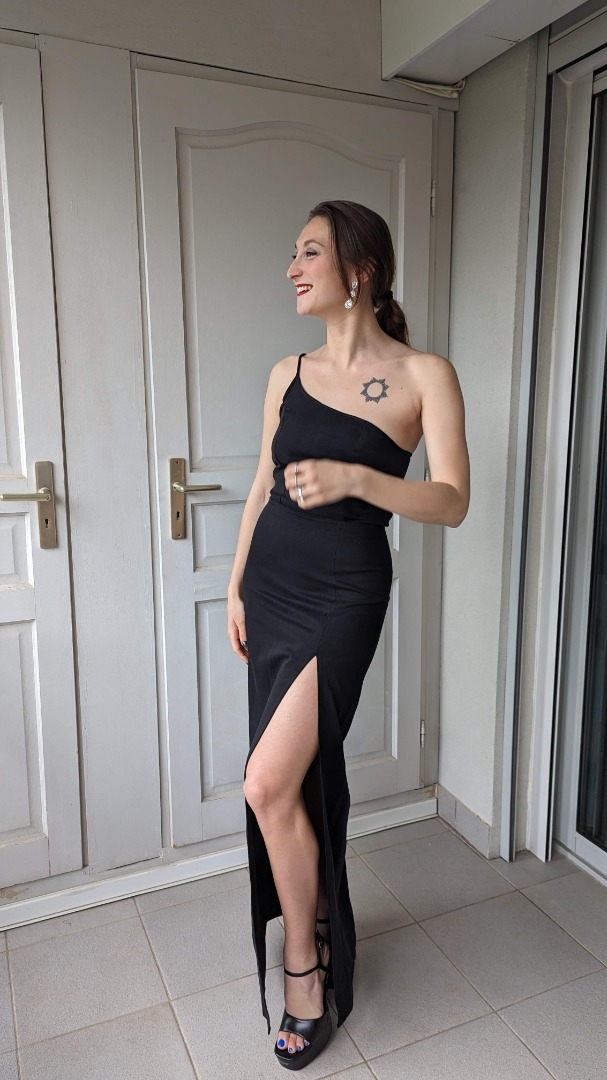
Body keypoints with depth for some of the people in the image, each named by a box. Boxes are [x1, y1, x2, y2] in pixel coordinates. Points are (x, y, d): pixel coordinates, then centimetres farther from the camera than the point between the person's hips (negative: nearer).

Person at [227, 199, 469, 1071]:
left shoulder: (424, 375, -6)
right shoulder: (288, 373, 7)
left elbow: (452, 502, -13)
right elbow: (263, 486, 12)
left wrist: (355, 479, -29)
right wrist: (236, 586, 11)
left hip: (345, 592, -5)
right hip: (272, 584, 5)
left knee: (270, 782, -11)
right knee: (304, 773, 14)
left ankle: (303, 962, 15)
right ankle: (320, 922, 39)